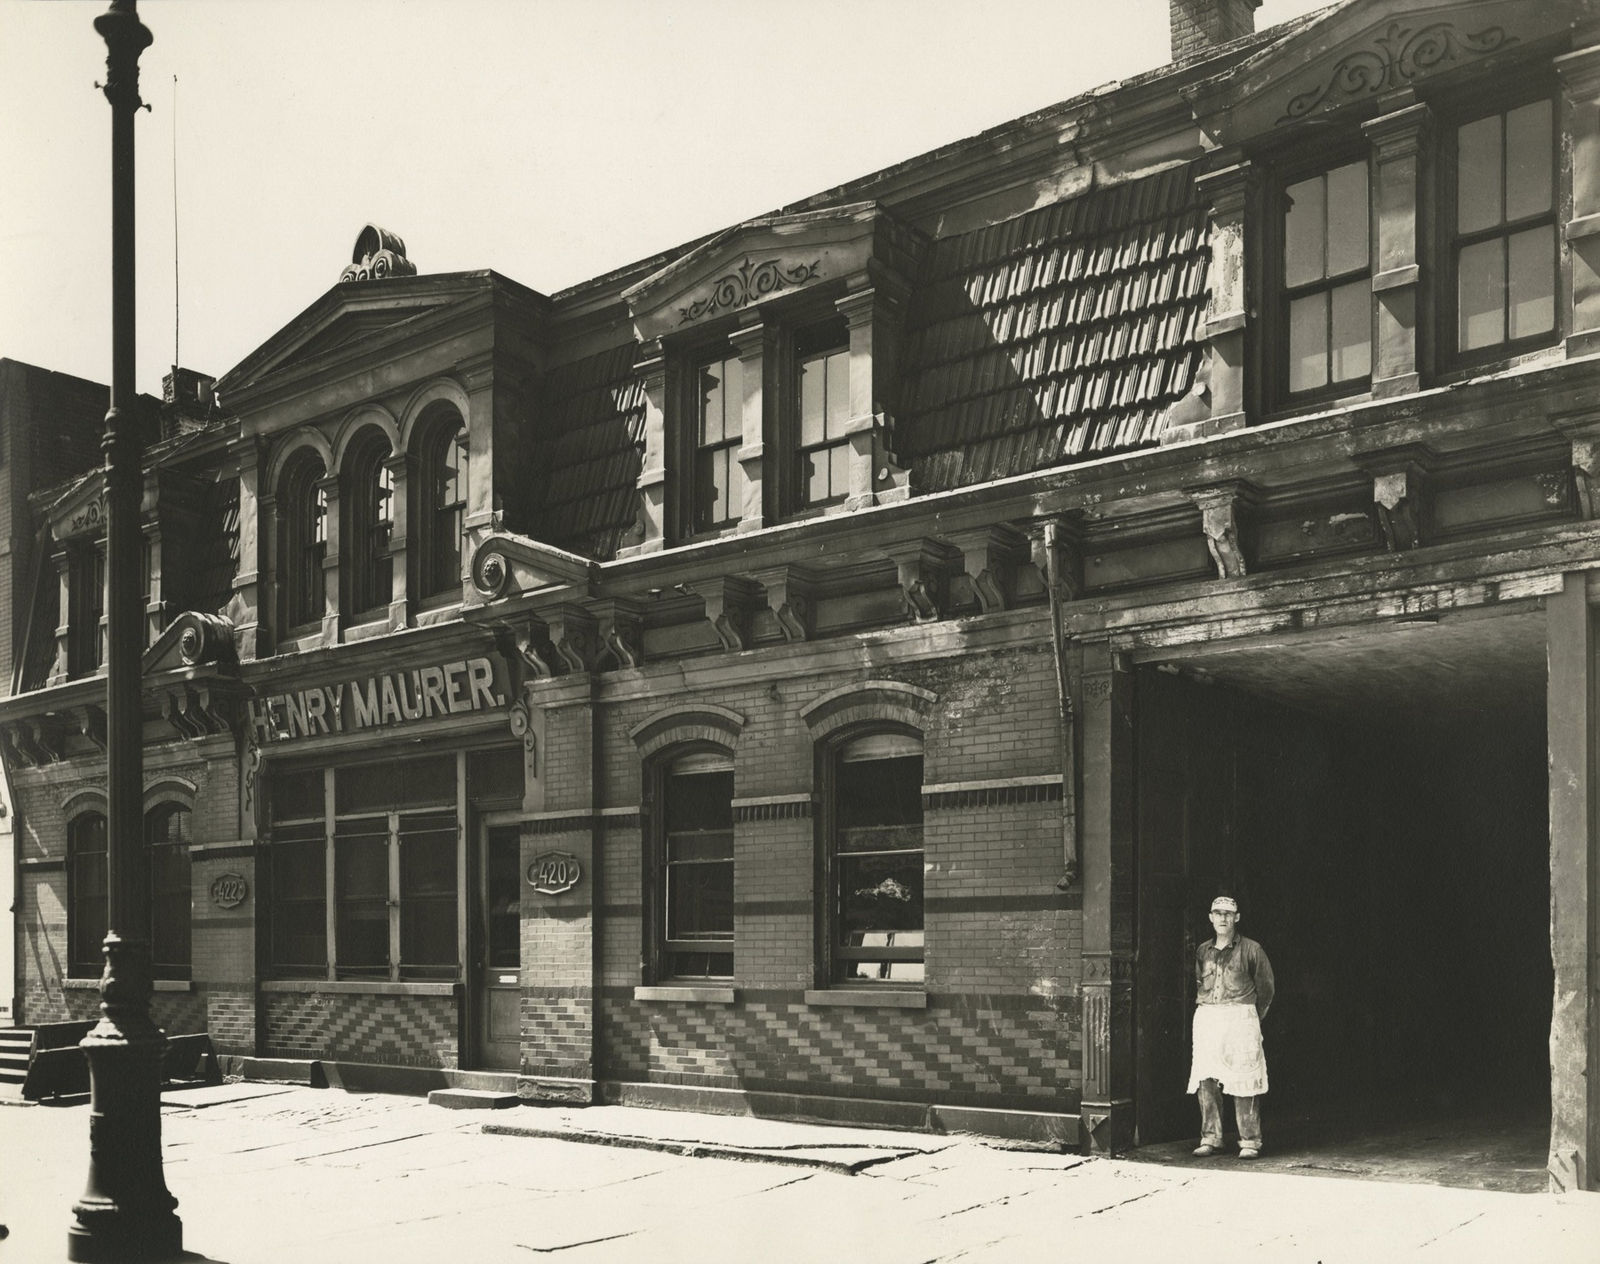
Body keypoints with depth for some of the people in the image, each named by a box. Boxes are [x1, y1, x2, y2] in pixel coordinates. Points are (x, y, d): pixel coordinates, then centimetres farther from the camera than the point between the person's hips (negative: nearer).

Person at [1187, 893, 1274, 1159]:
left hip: (1240, 1018, -4)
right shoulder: (1203, 951, 13)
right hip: (1206, 1018, 4)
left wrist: (1254, 1017, 11)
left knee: (1243, 1082, -6)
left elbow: (1265, 987, 9)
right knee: (1206, 1081, 0)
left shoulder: (1250, 949, 2)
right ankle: (1210, 1138, 7)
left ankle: (1249, 1141, -1)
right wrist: (1208, 1012, 12)